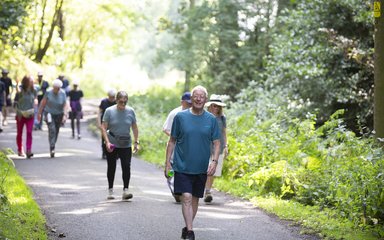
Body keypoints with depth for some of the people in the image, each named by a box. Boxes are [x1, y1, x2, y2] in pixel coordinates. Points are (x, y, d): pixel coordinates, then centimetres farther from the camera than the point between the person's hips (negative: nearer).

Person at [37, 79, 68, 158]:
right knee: (52, 130, -19)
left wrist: (65, 115, -22)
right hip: (49, 113, -2)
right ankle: (52, 148, -24)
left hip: (59, 115, 2)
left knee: (56, 131, 9)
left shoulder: (62, 93, -8)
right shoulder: (48, 93, -11)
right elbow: (43, 103, -2)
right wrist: (39, 113, 1)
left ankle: (52, 147, 27)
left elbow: (65, 105, -9)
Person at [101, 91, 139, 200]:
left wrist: (136, 142, 4)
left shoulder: (130, 111, 1)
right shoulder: (109, 111, -6)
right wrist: (107, 142, -16)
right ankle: (110, 190, 21)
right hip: (112, 145, -1)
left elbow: (135, 128, 9)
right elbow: (103, 127, -6)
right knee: (111, 167, 9)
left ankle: (125, 190, -10)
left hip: (126, 145, 1)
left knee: (126, 167, -10)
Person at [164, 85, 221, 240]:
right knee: (186, 198, -12)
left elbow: (216, 143, 5)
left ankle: (187, 227, 27)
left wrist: (214, 161, -9)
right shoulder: (180, 117, -1)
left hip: (202, 168, 2)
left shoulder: (211, 119, 3)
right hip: (182, 167, -2)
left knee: (195, 199, 11)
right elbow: (172, 141, 5)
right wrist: (167, 163, 2)